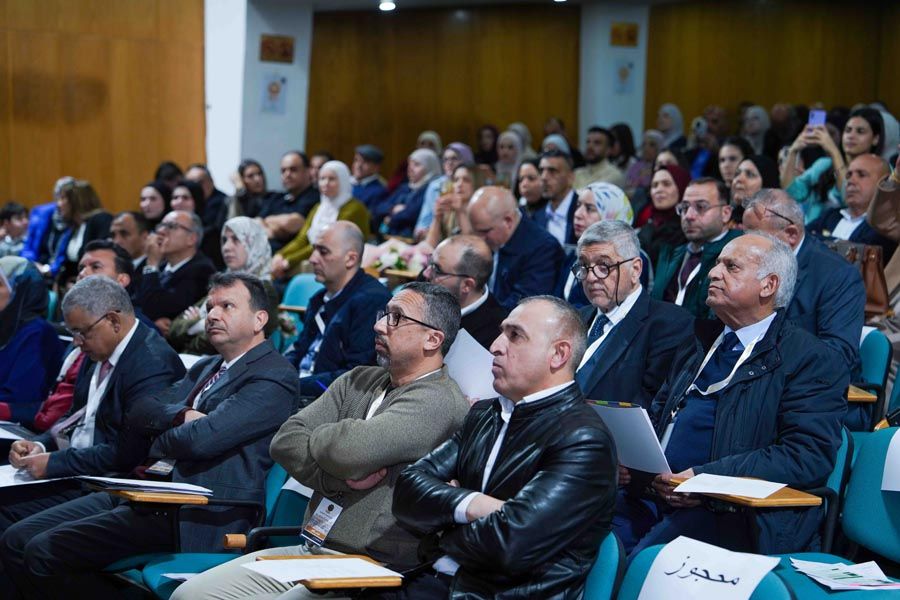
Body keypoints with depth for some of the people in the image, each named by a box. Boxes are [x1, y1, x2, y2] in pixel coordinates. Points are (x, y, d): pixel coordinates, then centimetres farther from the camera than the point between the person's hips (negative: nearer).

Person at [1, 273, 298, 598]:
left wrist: (160, 441, 3)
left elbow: (200, 439, -19)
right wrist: (182, 416, -8)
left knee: (44, 553, -18)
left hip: (194, 516, -10)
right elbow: (141, 413, 13)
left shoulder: (275, 378, -7)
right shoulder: (206, 368, 24)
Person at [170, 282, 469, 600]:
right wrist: (340, 478, -12)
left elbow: (350, 448, -24)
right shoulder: (358, 381, 15)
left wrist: (314, 438, -2)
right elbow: (284, 440, 4)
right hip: (309, 551, 8)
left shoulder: (439, 402, -11)